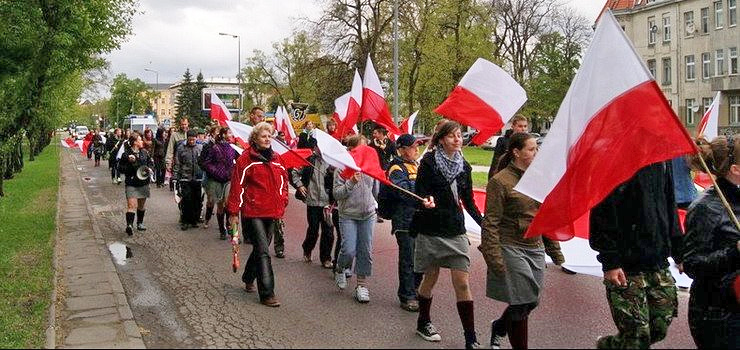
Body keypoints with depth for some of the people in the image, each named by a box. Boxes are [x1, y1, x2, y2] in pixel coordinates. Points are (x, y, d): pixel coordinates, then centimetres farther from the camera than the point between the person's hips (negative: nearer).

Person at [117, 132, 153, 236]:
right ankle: (129, 225, -23)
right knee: (132, 205, -16)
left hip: (143, 183, 5)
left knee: (142, 204, 15)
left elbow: (151, 162, 19)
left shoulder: (144, 152, 6)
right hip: (131, 183, -5)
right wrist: (129, 162, -20)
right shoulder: (126, 154, -8)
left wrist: (149, 168, -1)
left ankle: (140, 223, 30)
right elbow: (120, 168, -6)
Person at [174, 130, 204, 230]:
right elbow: (177, 164, 5)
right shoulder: (181, 148, 2)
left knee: (197, 201, 6)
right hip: (185, 179, -1)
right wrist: (176, 177, 1)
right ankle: (185, 221, 5)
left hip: (198, 178, 1)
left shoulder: (201, 148, 4)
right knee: (186, 200, -5)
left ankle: (194, 220, 19)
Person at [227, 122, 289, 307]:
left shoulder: (276, 158, 11)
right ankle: (267, 294, -7)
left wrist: (282, 204, 11)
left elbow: (283, 182, 19)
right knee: (263, 252, -10)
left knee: (260, 248, 18)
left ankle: (248, 279, 39)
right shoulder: (246, 158, -7)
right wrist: (234, 212, -8)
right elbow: (237, 186, -7)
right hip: (253, 212, -6)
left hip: (272, 212, 6)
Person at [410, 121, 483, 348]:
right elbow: (419, 193, -8)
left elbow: (469, 202, 11)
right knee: (431, 278, 10)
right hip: (431, 230, -3)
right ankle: (423, 323, 33)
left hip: (456, 231, 3)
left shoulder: (464, 167, 6)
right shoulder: (428, 162, -7)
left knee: (463, 283, -1)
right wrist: (426, 201, -31)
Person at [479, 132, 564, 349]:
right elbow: (491, 223, -13)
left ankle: (499, 327, 38)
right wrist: (494, 258, -17)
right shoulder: (500, 181, -11)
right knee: (521, 303, -2)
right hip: (511, 248, -7)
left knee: (532, 301, 12)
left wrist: (555, 249, 17)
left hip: (536, 248, 7)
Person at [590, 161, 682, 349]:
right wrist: (609, 261, -19)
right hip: (626, 269, -7)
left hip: (660, 265, 7)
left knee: (660, 329, 11)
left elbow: (670, 205, 18)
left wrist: (679, 252, 14)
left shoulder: (662, 161, 9)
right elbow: (603, 215, -15)